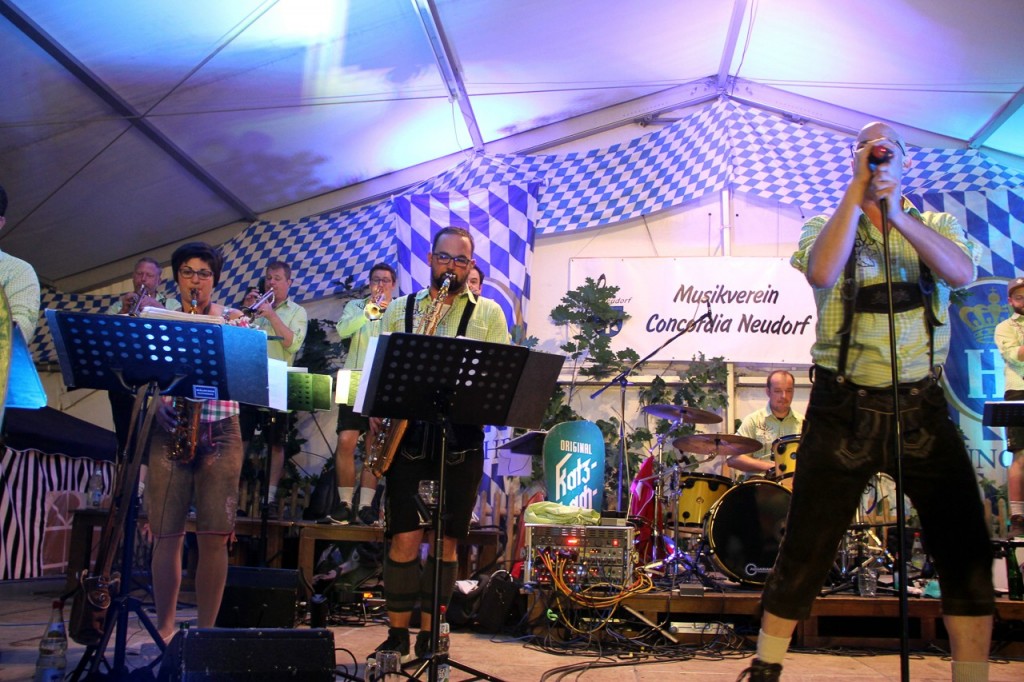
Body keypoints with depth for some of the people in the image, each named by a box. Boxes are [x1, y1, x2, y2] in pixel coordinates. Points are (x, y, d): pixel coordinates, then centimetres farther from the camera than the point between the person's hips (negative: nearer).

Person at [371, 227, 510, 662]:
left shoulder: (489, 313, 9)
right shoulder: (399, 309, 13)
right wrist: (375, 417, -2)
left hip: (461, 437, 0)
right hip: (408, 434, 0)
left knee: (446, 541, 5)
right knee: (405, 539, -2)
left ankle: (429, 635, 17)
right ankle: (397, 633, 13)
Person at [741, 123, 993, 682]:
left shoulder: (936, 226, 11)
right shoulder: (827, 226, 5)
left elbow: (961, 273, -11)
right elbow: (821, 273, -18)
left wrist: (897, 215, -22)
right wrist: (858, 190, -15)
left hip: (921, 406, 2)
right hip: (844, 408, -2)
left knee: (967, 549, 0)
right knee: (806, 551, 4)